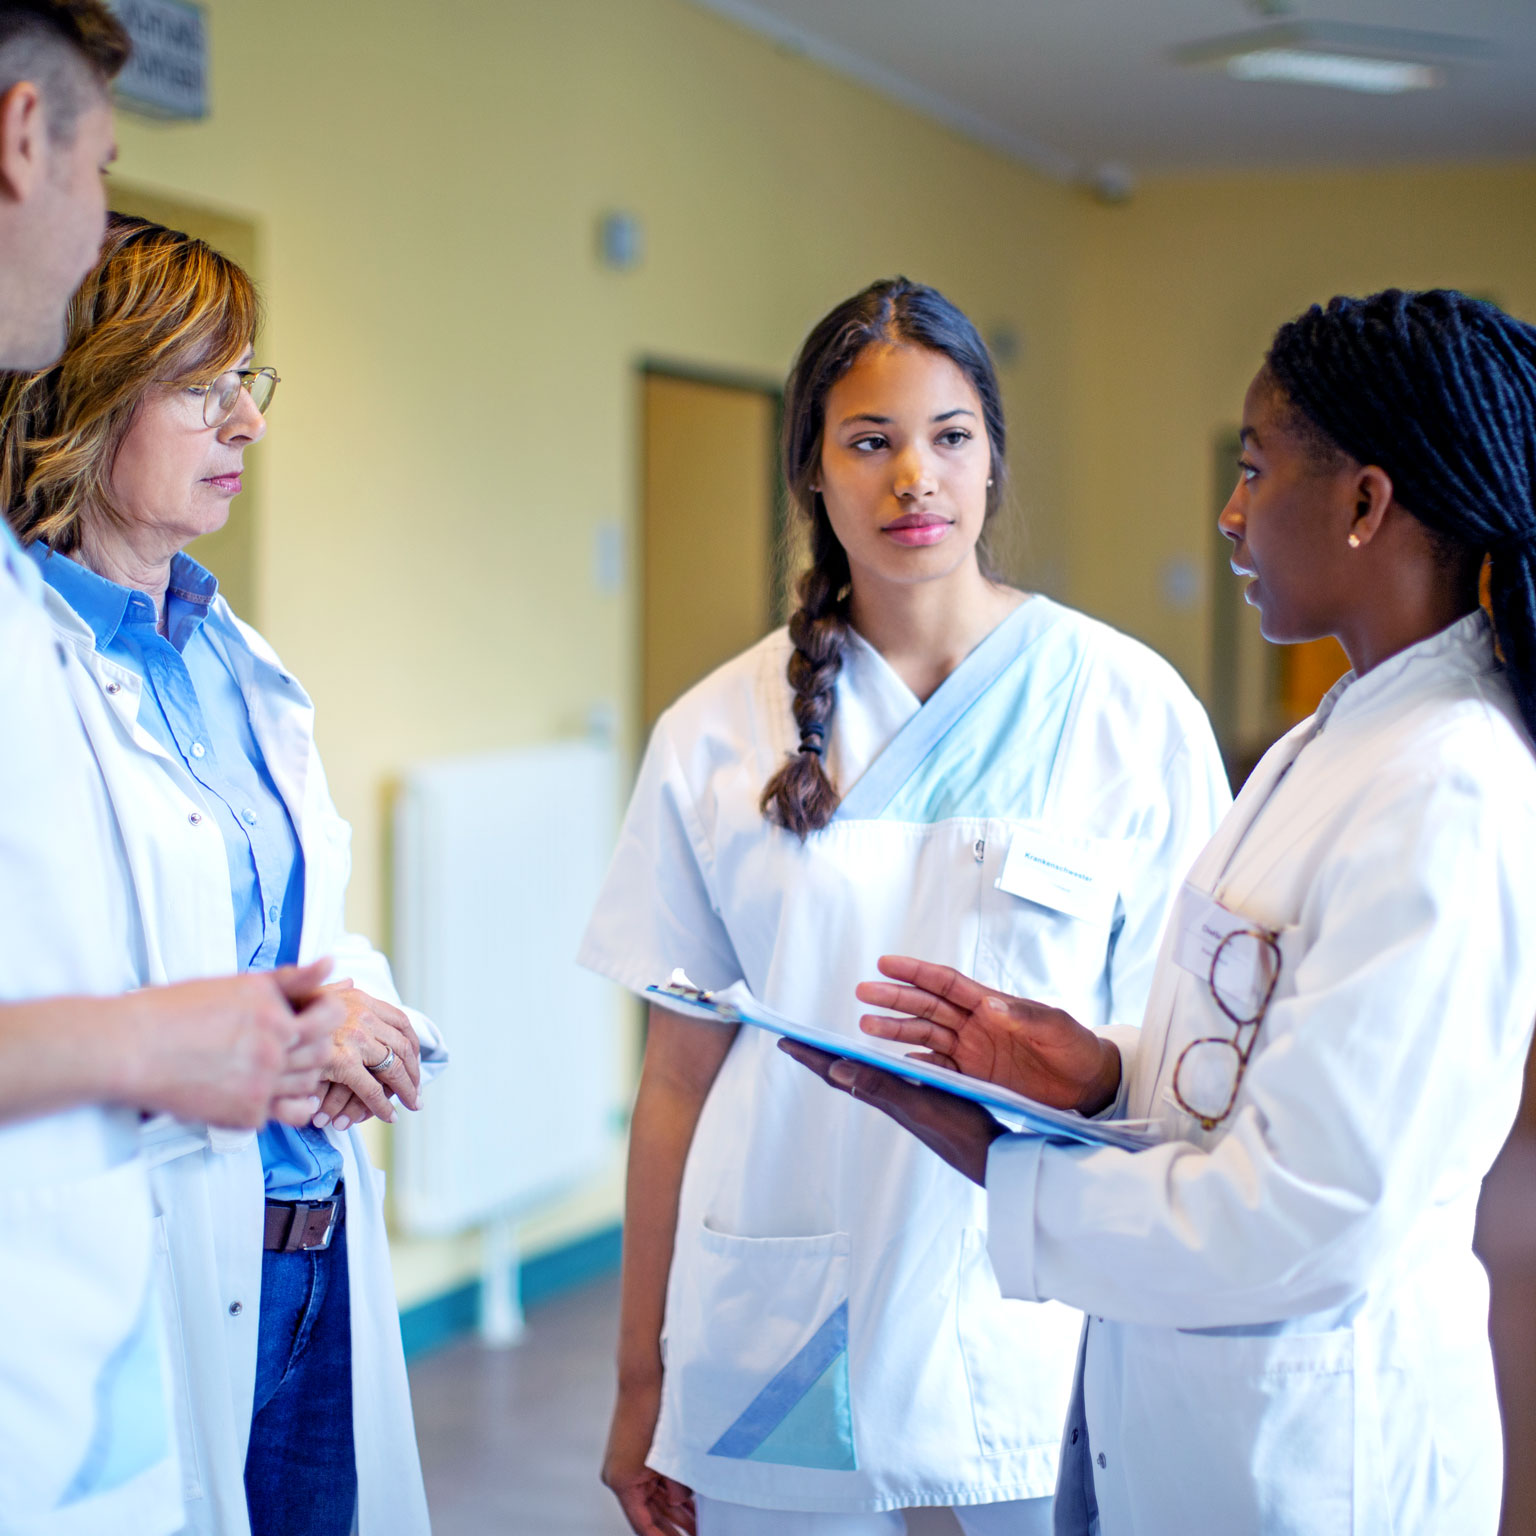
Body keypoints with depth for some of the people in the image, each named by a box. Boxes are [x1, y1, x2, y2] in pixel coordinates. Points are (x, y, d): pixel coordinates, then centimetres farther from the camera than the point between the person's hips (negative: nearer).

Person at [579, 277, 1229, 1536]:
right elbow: (679, 1074, 5)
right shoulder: (719, 734, 2)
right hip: (779, 1335, 1)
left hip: (1038, 1331, -1)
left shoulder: (1127, 708, -2)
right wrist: (642, 1377, 6)